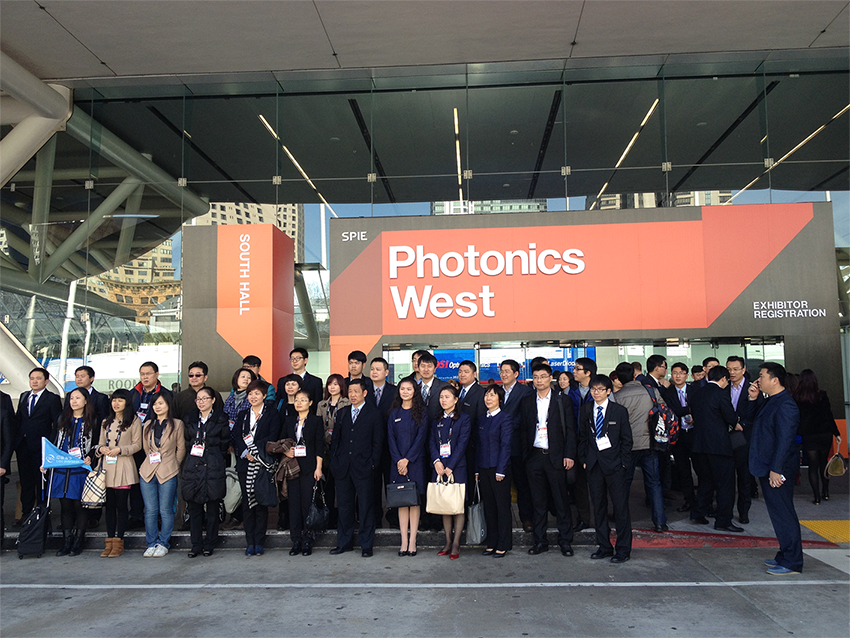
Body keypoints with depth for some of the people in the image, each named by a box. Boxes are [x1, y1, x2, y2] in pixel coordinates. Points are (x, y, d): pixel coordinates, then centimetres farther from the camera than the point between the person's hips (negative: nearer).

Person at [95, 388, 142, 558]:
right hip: (107, 467, 5)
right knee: (109, 505, 6)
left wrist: (120, 450, -15)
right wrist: (101, 449, -2)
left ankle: (118, 542, 4)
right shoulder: (106, 422, 18)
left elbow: (137, 445, -3)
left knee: (121, 505, -2)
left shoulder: (134, 421, 1)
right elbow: (100, 443, 19)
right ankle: (109, 542, 11)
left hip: (123, 467, -5)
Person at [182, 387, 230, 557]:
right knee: (194, 507, 3)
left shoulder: (221, 419, 4)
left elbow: (225, 443, 6)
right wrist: (194, 451, 8)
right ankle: (196, 545, 13)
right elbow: (186, 442, 19)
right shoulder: (190, 419, 14)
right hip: (193, 466, 3)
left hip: (213, 467, -3)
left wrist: (213, 457, 3)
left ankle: (209, 545, 12)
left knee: (213, 508, 1)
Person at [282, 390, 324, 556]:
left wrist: (318, 468, -8)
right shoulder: (289, 420, 12)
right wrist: (285, 451, -4)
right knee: (294, 503, 3)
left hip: (309, 467, -3)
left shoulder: (316, 421, 2)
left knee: (307, 503, -3)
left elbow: (320, 446, -1)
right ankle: (296, 541, 10)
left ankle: (307, 541, 6)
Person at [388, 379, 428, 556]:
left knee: (414, 501, -1)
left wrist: (407, 459, -12)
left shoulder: (421, 412, 2)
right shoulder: (394, 413, 10)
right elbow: (391, 438, 5)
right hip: (397, 462, 2)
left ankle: (412, 541, 3)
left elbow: (421, 438, -5)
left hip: (415, 461, -2)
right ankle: (404, 541, 6)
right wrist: (398, 460, -8)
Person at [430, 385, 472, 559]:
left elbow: (462, 444, -8)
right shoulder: (436, 420, 14)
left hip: (457, 467, -4)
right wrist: (437, 461, -10)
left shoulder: (463, 419, 0)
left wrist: (450, 466, -14)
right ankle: (448, 542, 15)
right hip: (440, 467, 4)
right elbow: (432, 442, 8)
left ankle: (456, 543, 4)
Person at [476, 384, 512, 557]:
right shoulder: (482, 419, 12)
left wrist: (501, 470, -14)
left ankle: (503, 545, 10)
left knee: (502, 506, 1)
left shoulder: (505, 418, -6)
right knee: (488, 506, 10)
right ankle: (491, 543, 20)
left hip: (499, 468, -6)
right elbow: (479, 445, 14)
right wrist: (477, 469, 9)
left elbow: (506, 445, -10)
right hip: (484, 468, 6)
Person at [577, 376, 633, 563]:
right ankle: (604, 546, 20)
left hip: (614, 463, -3)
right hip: (594, 463, 4)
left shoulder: (620, 411, -1)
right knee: (598, 506, 9)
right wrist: (584, 459, 5)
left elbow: (627, 440, 0)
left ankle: (623, 549, 10)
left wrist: (623, 462, -5)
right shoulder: (586, 410, 7)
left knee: (620, 506, -1)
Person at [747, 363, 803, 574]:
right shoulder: (771, 401, 12)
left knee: (783, 513, -2)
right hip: (768, 468, 10)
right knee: (778, 512, 16)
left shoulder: (785, 405, -19)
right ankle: (785, 555, 26)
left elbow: (785, 440, -23)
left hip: (777, 471, -10)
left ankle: (792, 563, 6)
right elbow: (752, 420, 23)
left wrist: (776, 469, -23)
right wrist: (752, 399, 8)